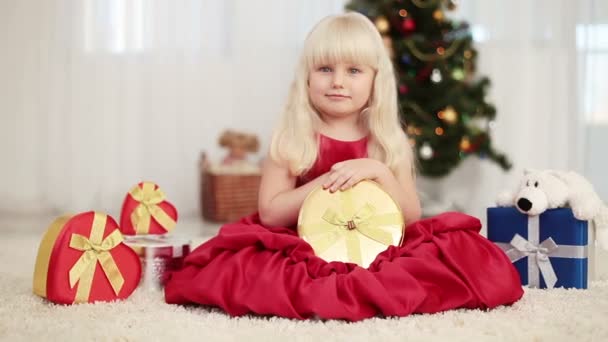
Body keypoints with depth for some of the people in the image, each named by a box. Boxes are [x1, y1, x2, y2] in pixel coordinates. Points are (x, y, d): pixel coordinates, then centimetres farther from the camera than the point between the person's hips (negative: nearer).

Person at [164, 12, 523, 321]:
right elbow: (269, 213, -6)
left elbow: (412, 218, 2)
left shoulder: (389, 144, 6)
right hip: (305, 254, -2)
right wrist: (326, 182, -15)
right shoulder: (292, 140, 1)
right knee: (231, 260, -32)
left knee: (467, 251, -22)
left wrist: (378, 172, -13)